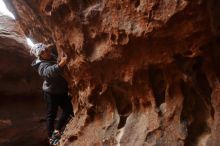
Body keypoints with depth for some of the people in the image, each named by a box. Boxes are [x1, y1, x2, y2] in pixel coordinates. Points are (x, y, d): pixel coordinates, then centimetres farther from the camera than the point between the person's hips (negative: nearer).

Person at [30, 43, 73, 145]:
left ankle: (56, 132, 15)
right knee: (51, 114, 2)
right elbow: (50, 71, -52)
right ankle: (52, 137, 14)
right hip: (52, 93, -8)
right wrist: (60, 64, -69)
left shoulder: (51, 57, 0)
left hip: (61, 90, 8)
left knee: (68, 110, 6)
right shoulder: (42, 65, -27)